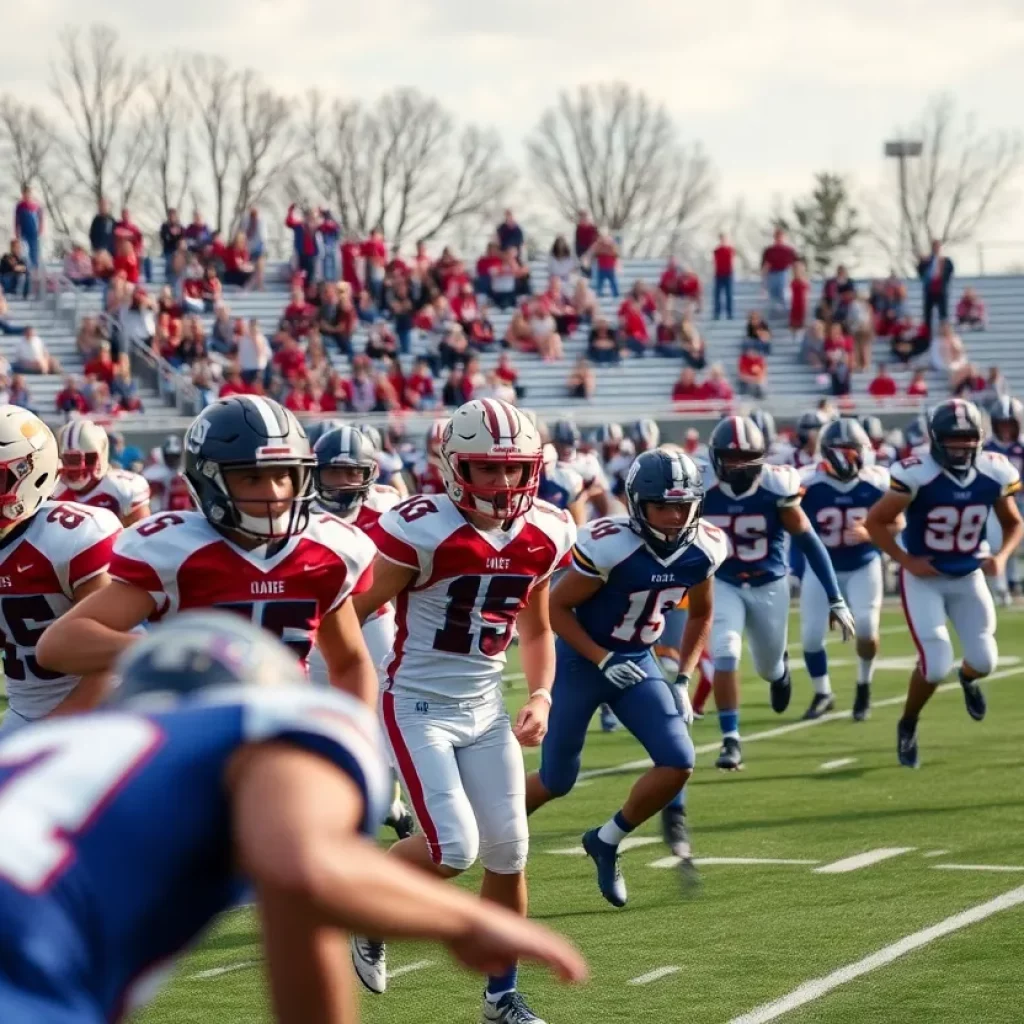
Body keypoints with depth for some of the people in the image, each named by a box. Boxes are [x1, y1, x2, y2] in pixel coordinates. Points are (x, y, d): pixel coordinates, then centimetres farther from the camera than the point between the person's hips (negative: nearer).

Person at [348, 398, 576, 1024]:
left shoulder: (542, 538, 0)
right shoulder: (423, 531, -19)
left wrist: (541, 698, 1)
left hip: (486, 708, 6)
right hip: (419, 707, -6)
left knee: (509, 852, 3)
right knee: (455, 849, -16)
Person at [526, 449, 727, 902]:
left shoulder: (703, 549, -10)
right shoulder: (609, 545, -28)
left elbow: (700, 616, 9)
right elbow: (557, 608, -17)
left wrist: (682, 680, 2)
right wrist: (603, 660, -23)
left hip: (638, 661, 5)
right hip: (582, 659, -5)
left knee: (677, 763, -11)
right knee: (556, 781, 3)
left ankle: (606, 843, 10)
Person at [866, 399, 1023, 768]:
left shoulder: (994, 473, -10)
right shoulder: (918, 475, -23)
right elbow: (875, 522, -14)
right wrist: (907, 561, -18)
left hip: (969, 576, 4)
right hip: (924, 578, -4)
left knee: (984, 661, 0)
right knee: (935, 665, -14)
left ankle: (968, 678, 41)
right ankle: (908, 726, 15)